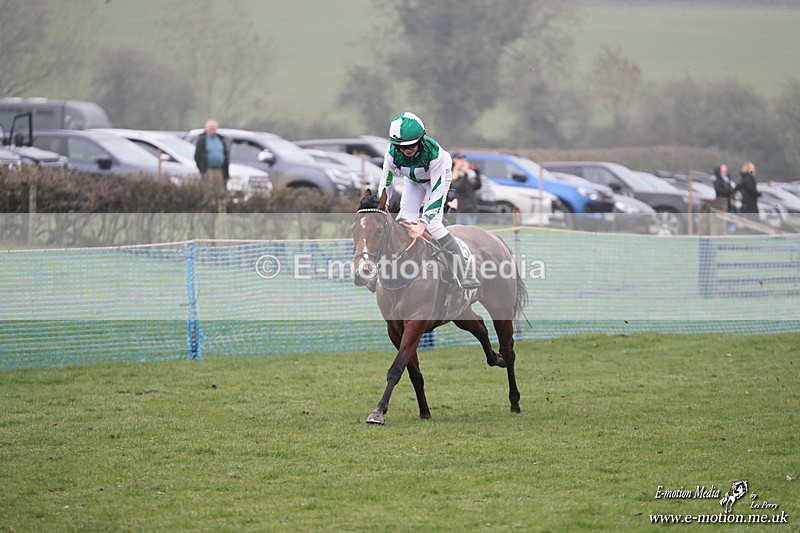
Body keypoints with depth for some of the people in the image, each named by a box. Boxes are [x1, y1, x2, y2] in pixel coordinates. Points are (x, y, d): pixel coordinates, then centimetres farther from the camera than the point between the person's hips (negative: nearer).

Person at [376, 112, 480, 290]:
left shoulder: (434, 153, -42)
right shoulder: (392, 153, -32)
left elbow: (437, 193, -40)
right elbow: (385, 185, -19)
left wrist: (422, 224, -46)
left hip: (439, 177, -4)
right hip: (413, 180, 4)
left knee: (432, 223, -19)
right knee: (406, 218, -13)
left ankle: (465, 267, -13)